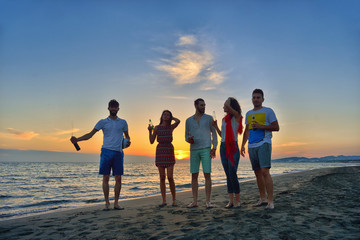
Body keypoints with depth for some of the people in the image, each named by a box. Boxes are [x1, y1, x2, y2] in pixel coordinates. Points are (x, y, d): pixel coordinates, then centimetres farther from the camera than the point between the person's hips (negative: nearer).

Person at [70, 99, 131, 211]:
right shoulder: (103, 122, 8)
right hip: (106, 151, -1)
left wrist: (128, 141, -1)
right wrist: (77, 139, -6)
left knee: (118, 178, 1)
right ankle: (107, 203, 8)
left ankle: (116, 203, 10)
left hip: (118, 152, 1)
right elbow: (90, 134, 7)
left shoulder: (123, 122, 13)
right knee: (105, 178, 0)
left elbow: (127, 136, 21)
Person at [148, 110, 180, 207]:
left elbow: (178, 121, -15)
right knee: (162, 178, 0)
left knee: (170, 177, -8)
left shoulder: (171, 127, 6)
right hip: (160, 152, 1)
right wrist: (150, 131, -7)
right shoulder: (156, 128, 7)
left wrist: (171, 117, 4)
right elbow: (151, 141, 5)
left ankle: (174, 200, 7)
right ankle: (164, 201, 9)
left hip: (169, 153, -1)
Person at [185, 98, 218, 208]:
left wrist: (214, 147, -7)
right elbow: (187, 135, 18)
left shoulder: (209, 118, 8)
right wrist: (188, 140, -7)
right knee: (194, 175, 2)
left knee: (207, 175, -6)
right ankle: (195, 201, 10)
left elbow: (214, 133, 5)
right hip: (193, 150, 2)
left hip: (206, 149, -2)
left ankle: (208, 201, 2)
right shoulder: (189, 120, 13)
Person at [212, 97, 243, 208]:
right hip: (223, 147, 7)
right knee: (228, 175, 7)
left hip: (233, 147, -7)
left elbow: (228, 106, -21)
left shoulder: (237, 116, -3)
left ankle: (238, 201, 1)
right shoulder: (224, 119, 16)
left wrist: (229, 100, -1)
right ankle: (231, 201, 11)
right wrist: (216, 126, 10)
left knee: (232, 174, -9)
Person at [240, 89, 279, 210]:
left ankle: (270, 201, -11)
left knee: (265, 171, -16)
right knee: (257, 173, 9)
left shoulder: (268, 111, 3)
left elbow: (276, 127, -2)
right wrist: (243, 145, 14)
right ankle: (262, 198, 19)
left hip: (264, 144, -6)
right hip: (251, 146, 6)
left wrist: (261, 126, -13)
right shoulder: (248, 114, 18)